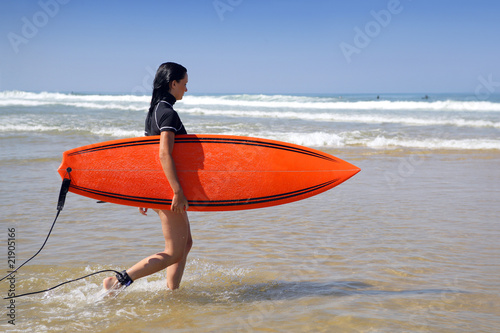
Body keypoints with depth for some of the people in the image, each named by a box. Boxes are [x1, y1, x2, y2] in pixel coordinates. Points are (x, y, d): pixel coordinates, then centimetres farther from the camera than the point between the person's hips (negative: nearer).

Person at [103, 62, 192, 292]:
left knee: (185, 243, 17)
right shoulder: (168, 113, -15)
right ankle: (120, 280, -10)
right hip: (166, 188, -10)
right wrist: (178, 191, -27)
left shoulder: (153, 111, 14)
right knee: (174, 253, -6)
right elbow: (164, 154, -25)